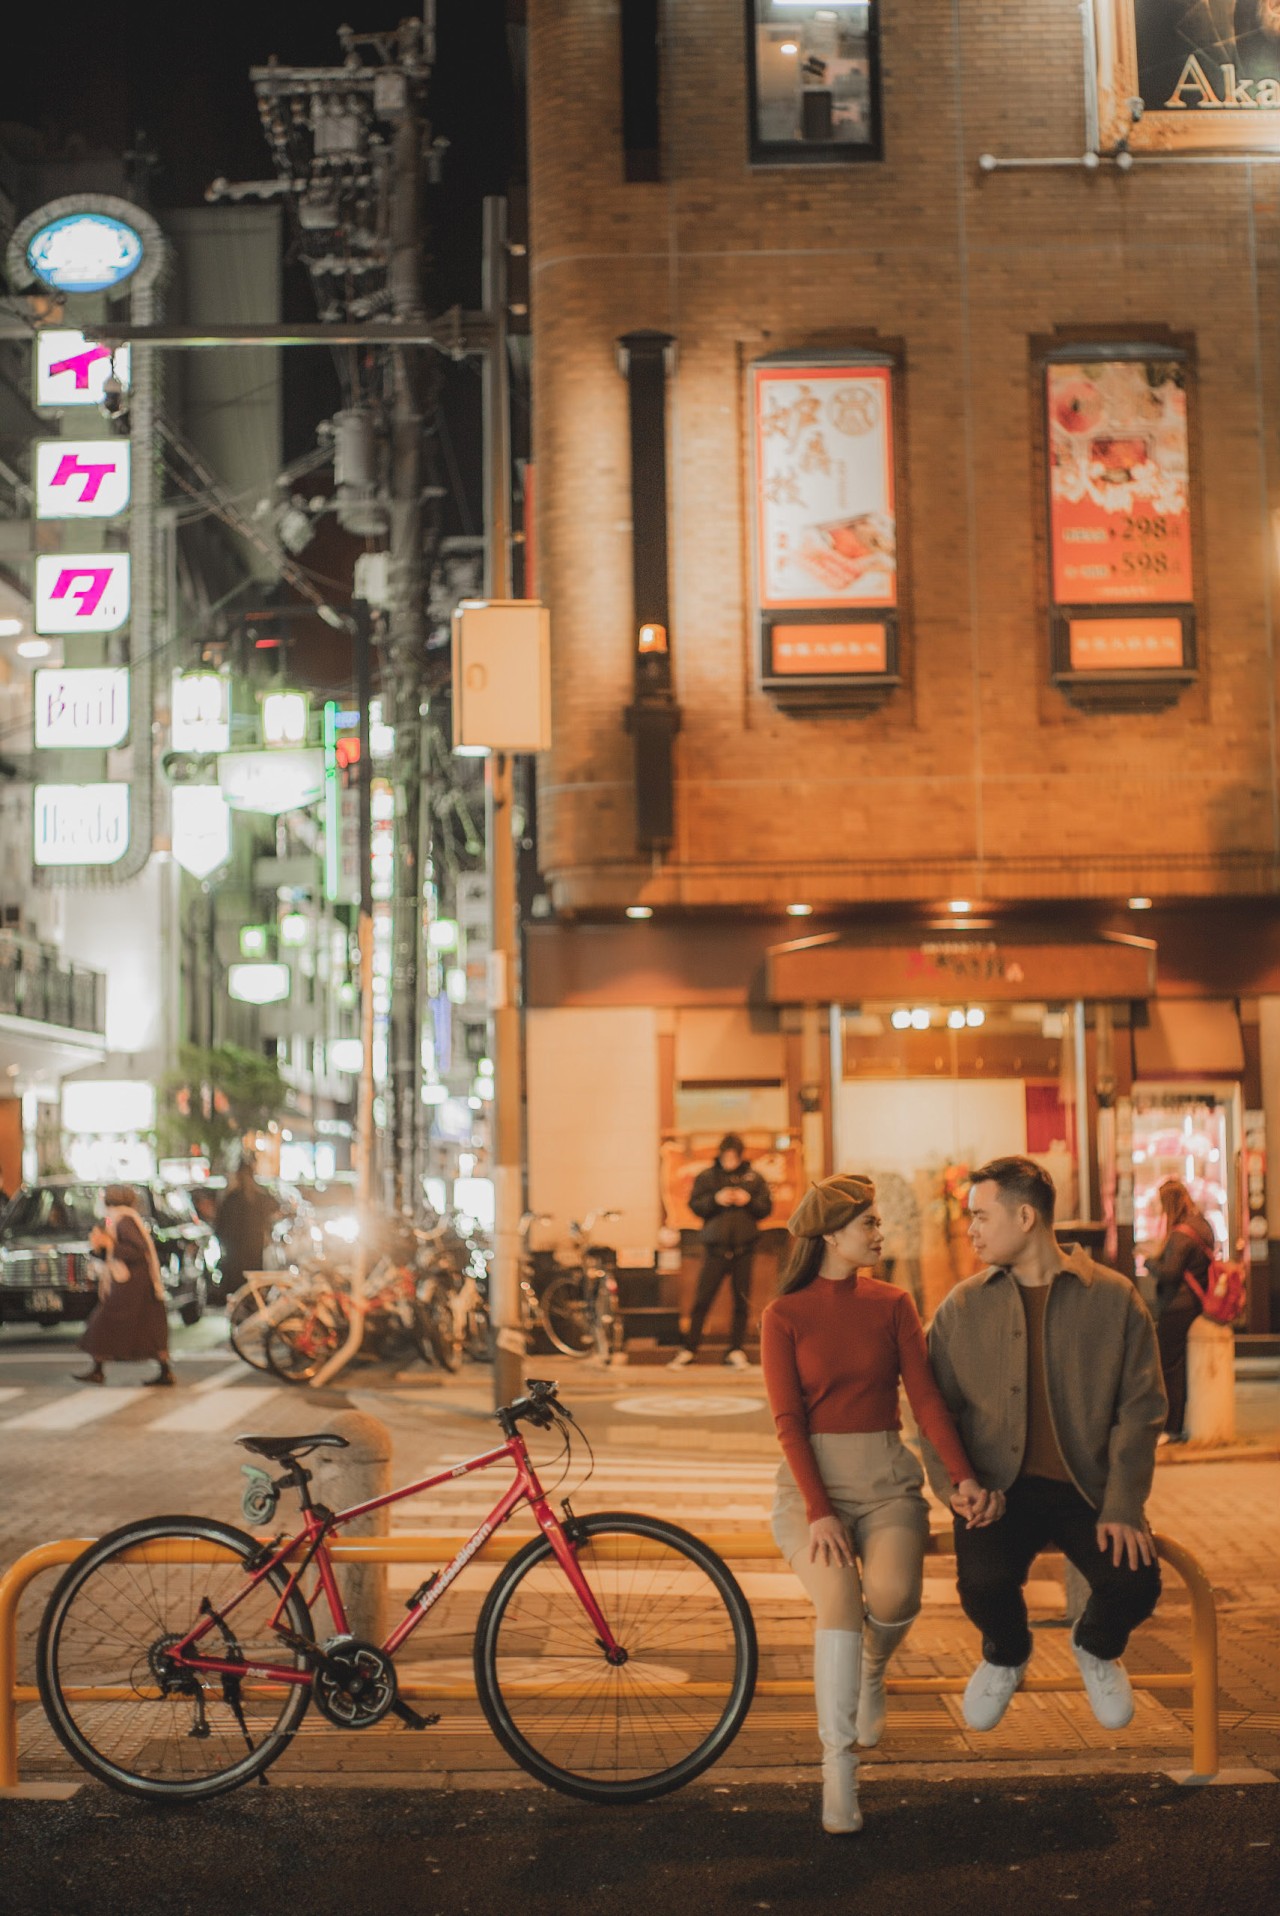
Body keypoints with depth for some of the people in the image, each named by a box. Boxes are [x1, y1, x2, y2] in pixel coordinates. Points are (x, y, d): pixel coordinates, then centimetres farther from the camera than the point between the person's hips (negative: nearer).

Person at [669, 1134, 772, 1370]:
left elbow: (766, 1207, 6)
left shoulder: (754, 1178, 8)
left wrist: (749, 1201, -12)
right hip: (715, 1248, -1)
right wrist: (716, 1199, -17)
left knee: (741, 1301, 3)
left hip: (744, 1249, 1)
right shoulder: (706, 1177, 5)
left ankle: (736, 1351, 11)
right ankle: (689, 1348, 5)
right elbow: (694, 1205, -1)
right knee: (702, 1299, -2)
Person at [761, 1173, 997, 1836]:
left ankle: (872, 1668, 11)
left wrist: (962, 1475, -16)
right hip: (811, 1479, -2)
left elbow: (925, 1395, -1)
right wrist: (819, 1511, -17)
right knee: (838, 1595, -29)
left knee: (894, 1593, -26)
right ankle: (838, 1769, -23)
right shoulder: (784, 1315, 1)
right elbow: (788, 1421, -5)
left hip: (885, 1476, 2)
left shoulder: (892, 1304, 8)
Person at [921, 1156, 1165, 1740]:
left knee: (1135, 1583, -26)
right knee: (983, 1582, -29)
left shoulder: (1113, 1298, 2)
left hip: (1089, 1488, 0)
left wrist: (1123, 1506, -11)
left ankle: (1096, 1647, 15)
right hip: (1000, 1489, 0)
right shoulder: (961, 1307, 7)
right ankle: (1005, 1656, 12)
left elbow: (1140, 1407, -1)